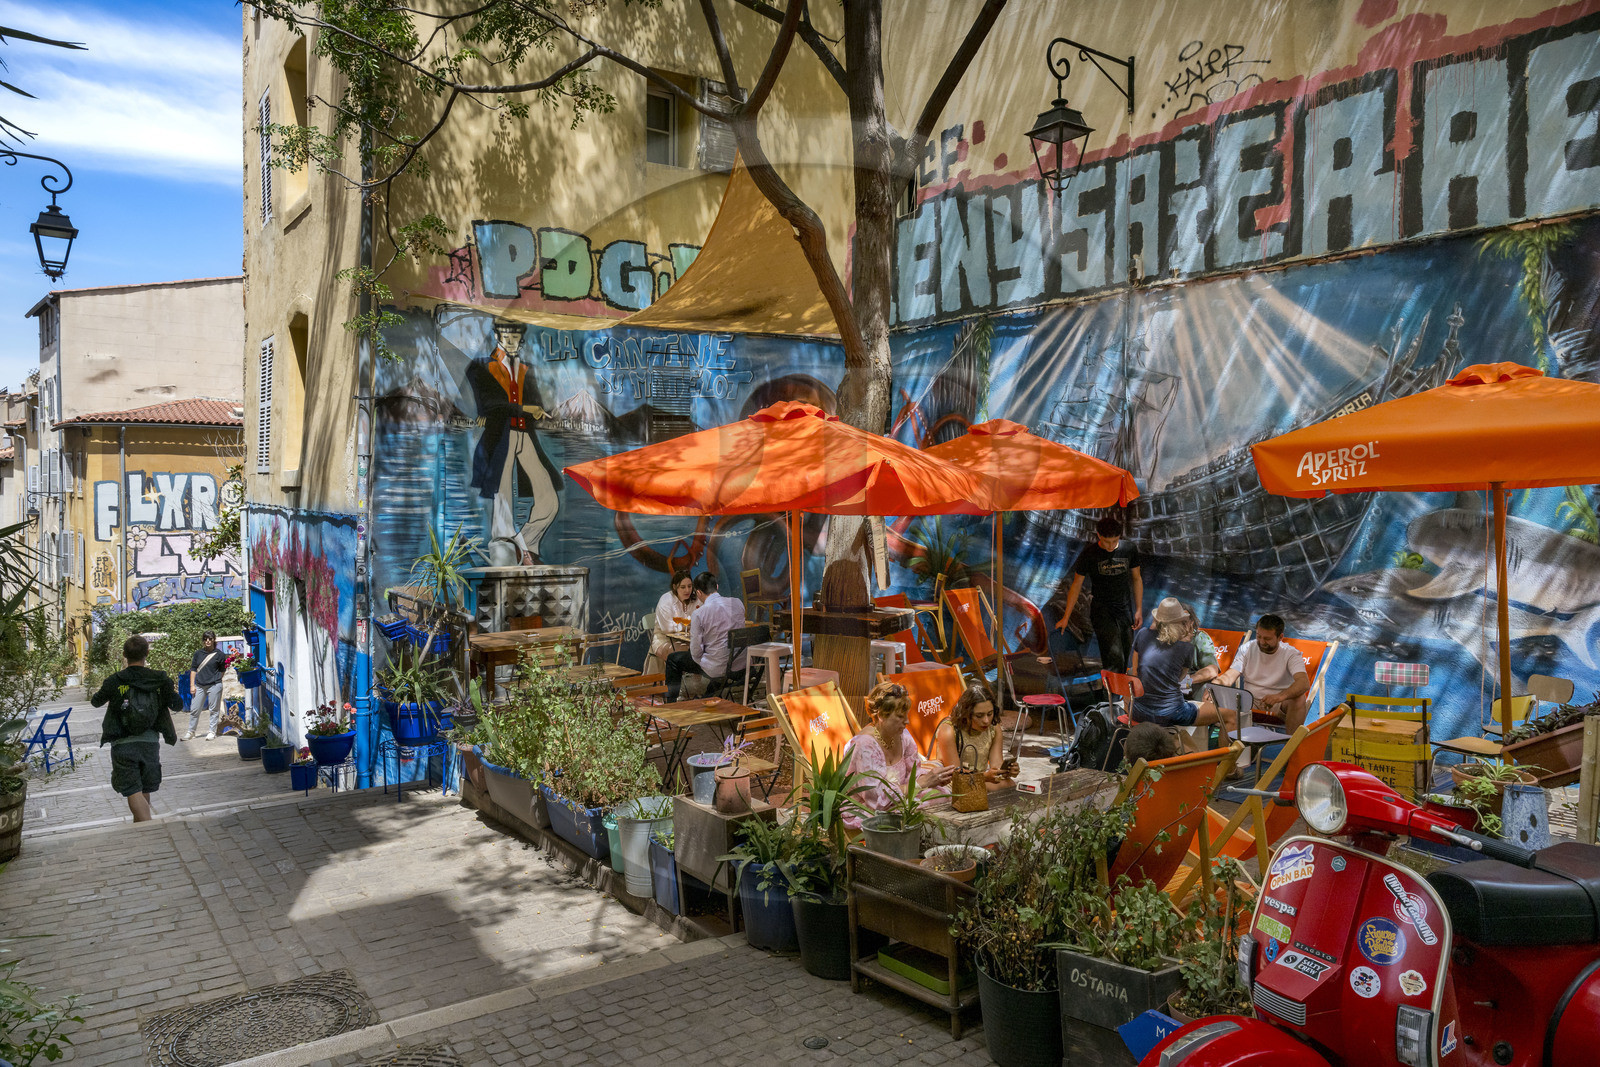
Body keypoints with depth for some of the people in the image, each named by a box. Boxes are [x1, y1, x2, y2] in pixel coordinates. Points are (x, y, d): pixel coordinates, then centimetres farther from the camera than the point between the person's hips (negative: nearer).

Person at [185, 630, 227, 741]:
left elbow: (223, 670, 8)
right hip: (199, 686, 3)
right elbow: (193, 669, 11)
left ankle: (212, 732, 12)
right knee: (194, 709, 5)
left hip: (214, 686, -3)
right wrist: (192, 685, 5)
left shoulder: (219, 654, 0)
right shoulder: (198, 654, 9)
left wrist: (215, 680, -2)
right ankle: (191, 732, 17)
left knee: (214, 710, 3)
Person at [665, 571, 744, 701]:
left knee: (673, 659, 16)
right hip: (741, 664, 6)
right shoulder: (738, 603, 0)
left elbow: (696, 653, -12)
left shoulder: (698, 615, -15)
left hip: (717, 668, -6)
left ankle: (671, 703, 23)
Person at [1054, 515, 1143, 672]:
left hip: (1125, 611, 4)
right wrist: (1066, 617, 0)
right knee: (1114, 658, -17)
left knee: (1125, 659, 6)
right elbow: (1076, 585, 0)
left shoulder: (1129, 550, 1)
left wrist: (1139, 610, 10)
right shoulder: (1089, 555, -7)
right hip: (1101, 610, -4)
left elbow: (1137, 579, 14)